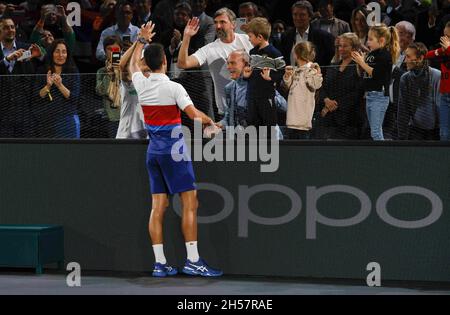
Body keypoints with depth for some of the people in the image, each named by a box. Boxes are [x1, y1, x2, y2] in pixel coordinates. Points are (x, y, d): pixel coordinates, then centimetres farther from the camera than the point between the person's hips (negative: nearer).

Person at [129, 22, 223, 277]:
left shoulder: (142, 84, 3)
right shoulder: (173, 87, -12)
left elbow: (133, 64, 26)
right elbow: (195, 115, -20)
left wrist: (142, 40, 36)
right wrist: (212, 122, -2)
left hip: (153, 149, 6)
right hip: (173, 149, -6)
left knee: (158, 207, 6)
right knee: (190, 204, -4)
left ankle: (160, 263, 4)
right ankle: (193, 261, -8)